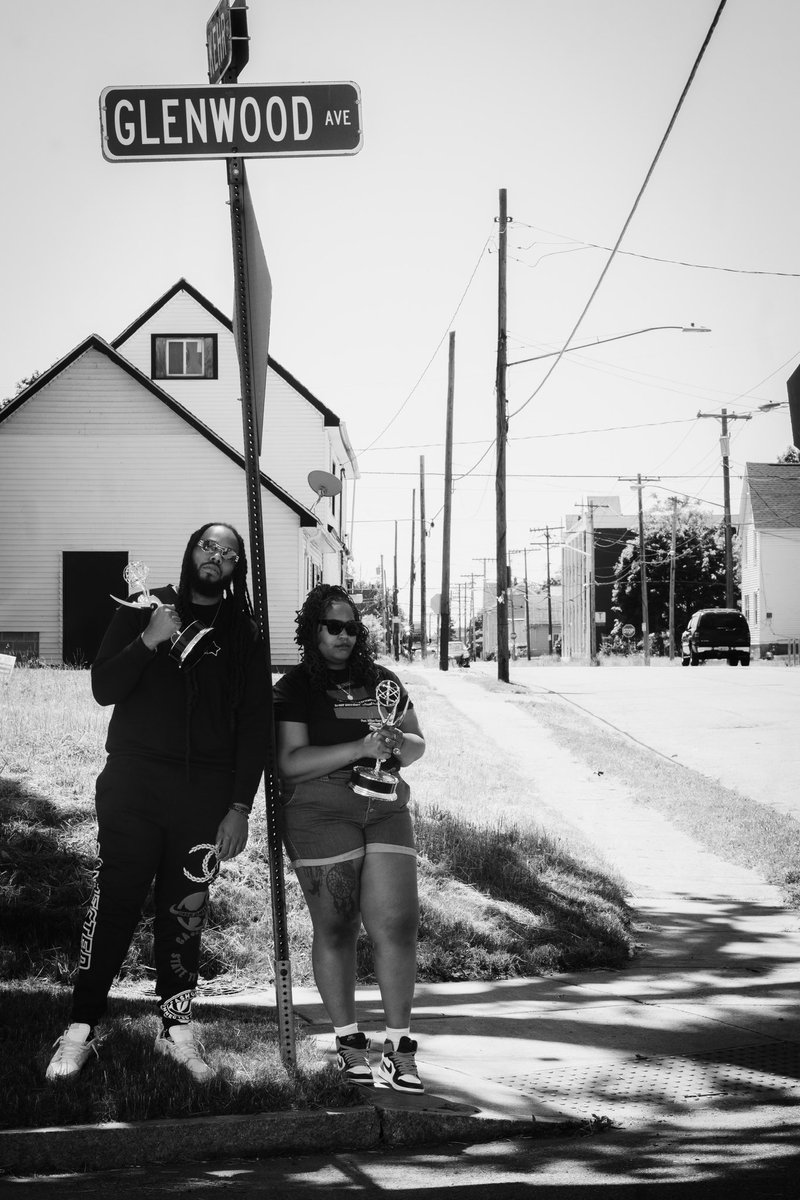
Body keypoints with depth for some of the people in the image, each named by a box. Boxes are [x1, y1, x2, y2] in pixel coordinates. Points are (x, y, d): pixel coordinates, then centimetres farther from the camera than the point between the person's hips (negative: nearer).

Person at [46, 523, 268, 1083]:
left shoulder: (244, 636, 10)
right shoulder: (145, 610, 8)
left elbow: (254, 726, 7)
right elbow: (103, 688, 0)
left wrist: (240, 807, 0)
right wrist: (150, 641, -14)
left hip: (206, 792, 1)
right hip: (133, 782, -1)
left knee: (185, 912, 3)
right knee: (114, 902, -5)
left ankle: (178, 1027, 10)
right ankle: (82, 1028, 0)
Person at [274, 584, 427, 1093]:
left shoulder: (381, 680, 17)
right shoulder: (295, 688, 2)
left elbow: (418, 744, 19)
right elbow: (291, 762, -10)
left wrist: (399, 743, -5)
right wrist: (359, 749, -19)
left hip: (386, 808, 4)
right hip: (321, 811, -4)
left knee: (398, 926, -5)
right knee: (336, 929, -1)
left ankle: (400, 1046, 1)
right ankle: (349, 1042, 11)